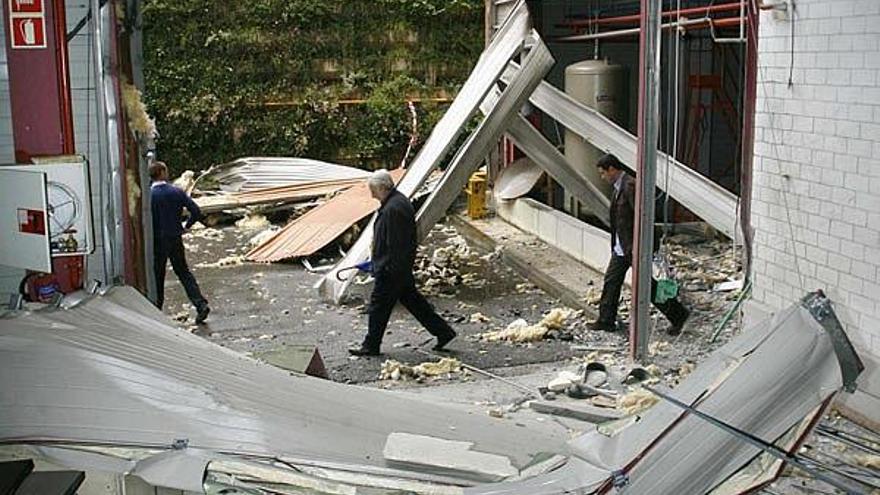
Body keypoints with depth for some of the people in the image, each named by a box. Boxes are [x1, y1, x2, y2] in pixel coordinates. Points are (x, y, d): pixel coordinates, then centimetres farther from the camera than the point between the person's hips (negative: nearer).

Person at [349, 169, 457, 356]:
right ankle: (443, 331, 20)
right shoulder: (400, 201, 11)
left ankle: (371, 346, 14)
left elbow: (395, 244, -25)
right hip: (402, 267, 11)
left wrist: (392, 269, -21)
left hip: (390, 269, -11)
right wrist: (377, 260, 25)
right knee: (412, 299, 16)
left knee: (378, 306, 2)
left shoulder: (392, 209, -23)